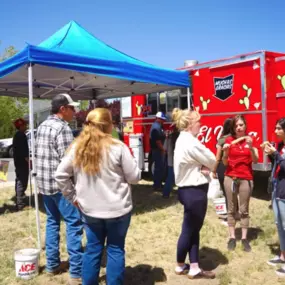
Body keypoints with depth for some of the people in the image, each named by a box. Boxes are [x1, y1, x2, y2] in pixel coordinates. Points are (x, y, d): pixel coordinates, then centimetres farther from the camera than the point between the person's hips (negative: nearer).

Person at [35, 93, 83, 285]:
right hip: (61, 184, -9)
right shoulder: (62, 128, -16)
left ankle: (52, 264, 25)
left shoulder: (43, 126, 12)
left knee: (52, 221, 17)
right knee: (74, 224, -4)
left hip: (44, 183, 9)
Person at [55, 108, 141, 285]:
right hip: (117, 209, -4)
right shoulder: (117, 147, -14)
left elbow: (60, 175, 2)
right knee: (116, 249, 11)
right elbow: (135, 177, -8)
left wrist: (73, 197, 9)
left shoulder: (78, 147, -1)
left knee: (93, 249, 17)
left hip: (89, 209, 4)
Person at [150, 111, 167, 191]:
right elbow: (157, 140, -24)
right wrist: (163, 149, -19)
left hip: (159, 150, 11)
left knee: (160, 167, 15)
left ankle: (158, 184, 24)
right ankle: (157, 185, 0)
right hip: (158, 150, -11)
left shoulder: (158, 126, 14)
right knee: (159, 167, -6)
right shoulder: (156, 127, -20)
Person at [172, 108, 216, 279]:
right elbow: (212, 161, -13)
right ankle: (181, 265, 25)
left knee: (194, 229, 14)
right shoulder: (191, 143, -22)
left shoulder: (182, 140, 11)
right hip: (195, 191, -10)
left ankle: (194, 268, 22)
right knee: (189, 230, 7)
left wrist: (203, 167, -8)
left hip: (189, 189, 10)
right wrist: (206, 166, 7)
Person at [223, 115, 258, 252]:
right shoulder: (229, 140, 2)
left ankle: (244, 238, 11)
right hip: (230, 178, 1)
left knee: (244, 210, 4)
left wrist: (251, 147, -20)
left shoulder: (251, 139, 2)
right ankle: (232, 237, 12)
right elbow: (225, 163, 4)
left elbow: (255, 161, -5)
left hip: (246, 178, 0)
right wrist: (225, 152, -16)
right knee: (231, 209, 5)